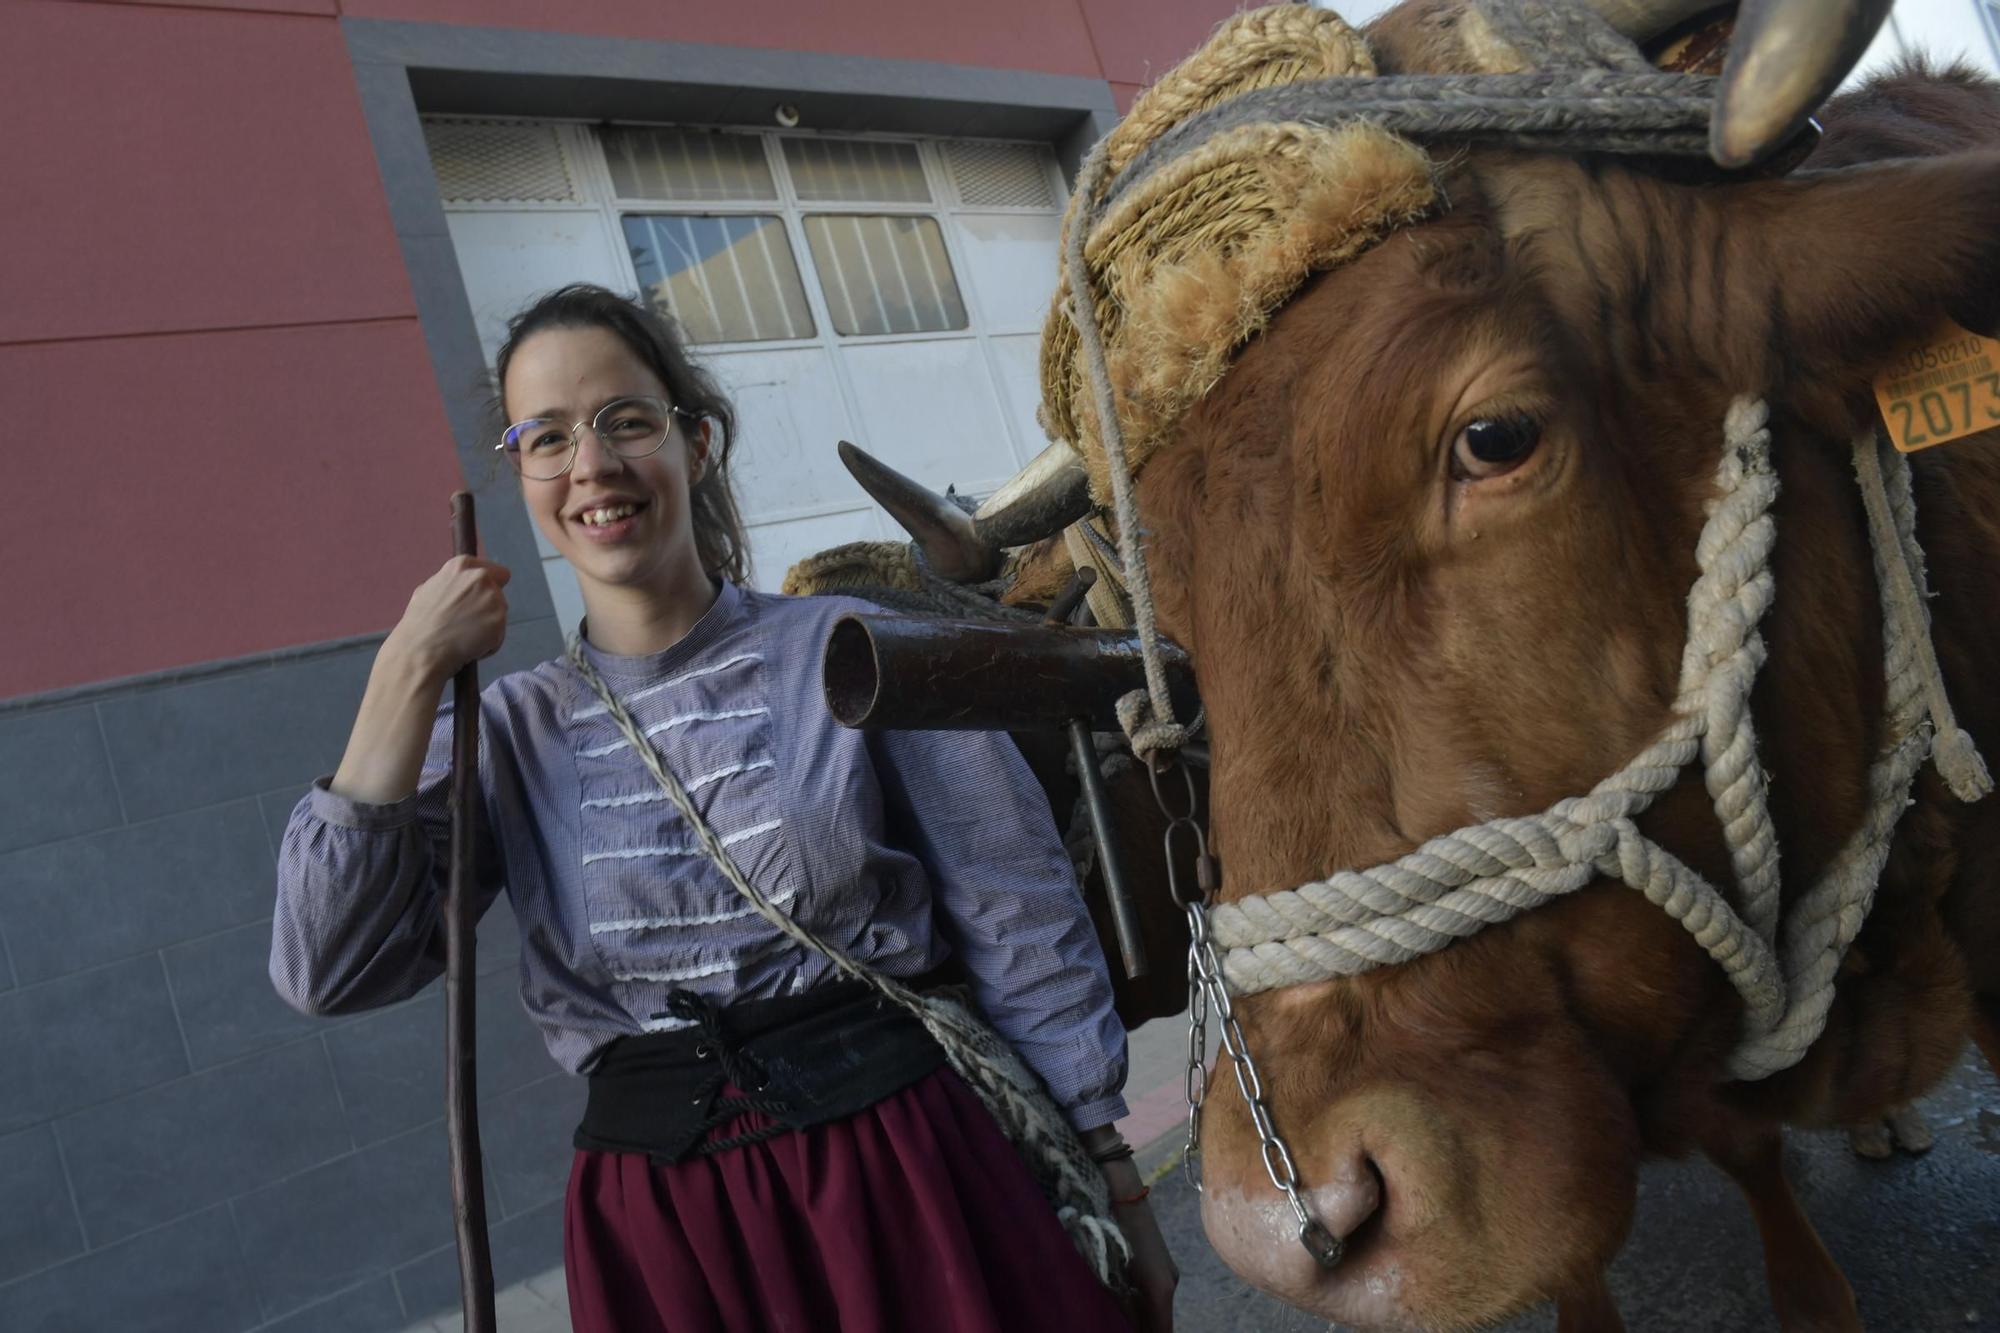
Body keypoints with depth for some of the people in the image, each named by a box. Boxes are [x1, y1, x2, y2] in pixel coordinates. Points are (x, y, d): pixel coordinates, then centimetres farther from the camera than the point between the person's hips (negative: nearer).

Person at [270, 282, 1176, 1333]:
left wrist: (1120, 1199, -2)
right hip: (659, 1238, 3)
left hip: (910, 1176, -2)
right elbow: (326, 970, -8)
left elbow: (1024, 934, -4)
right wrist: (407, 675, -10)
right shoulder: (509, 734, 3)